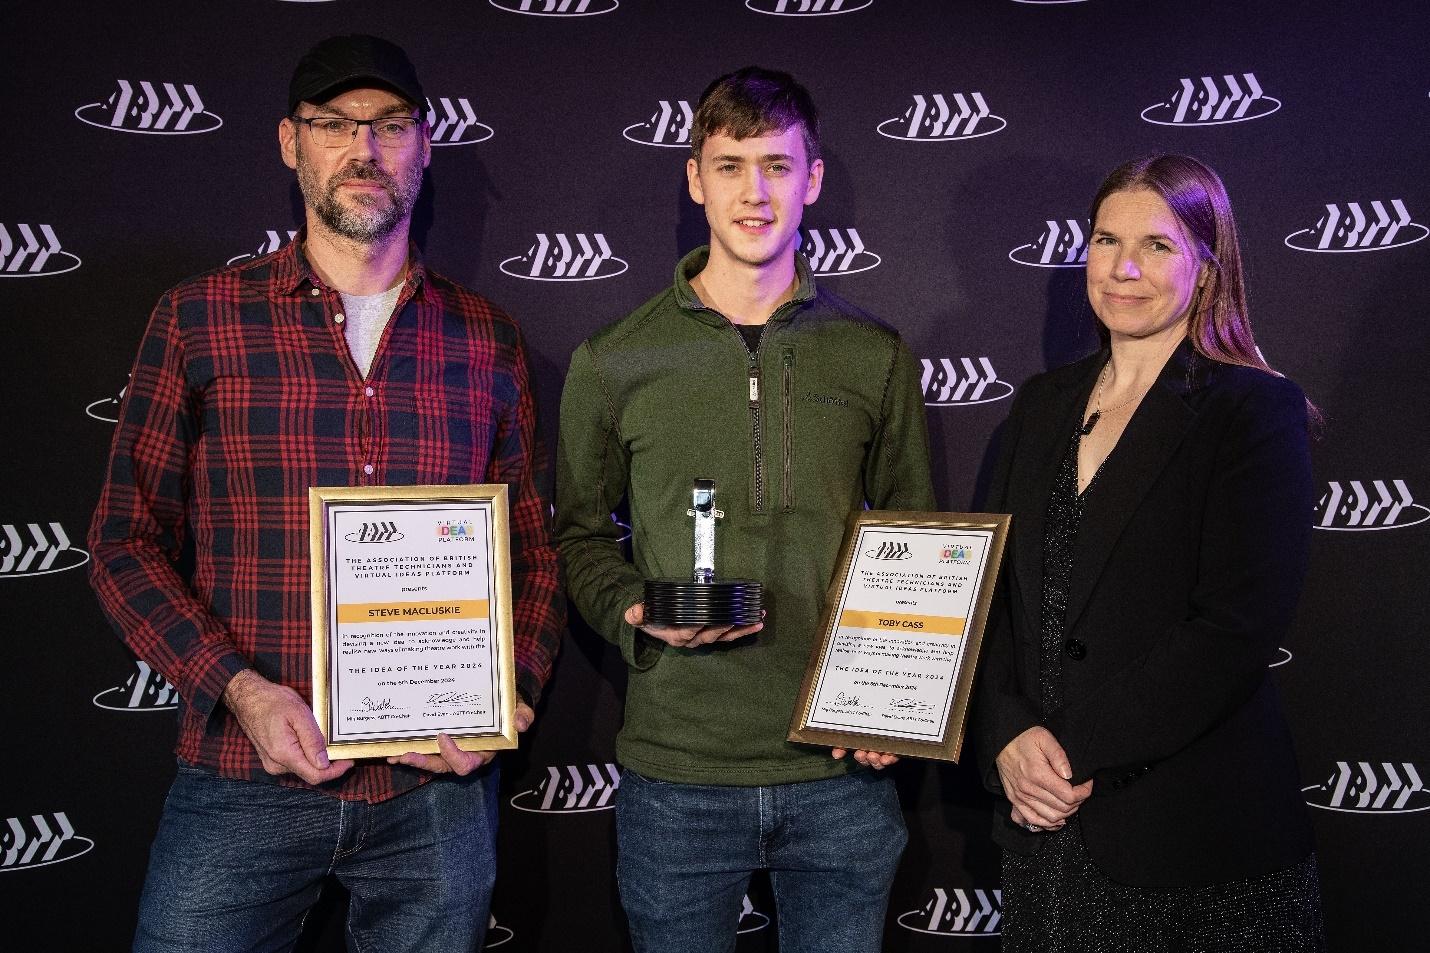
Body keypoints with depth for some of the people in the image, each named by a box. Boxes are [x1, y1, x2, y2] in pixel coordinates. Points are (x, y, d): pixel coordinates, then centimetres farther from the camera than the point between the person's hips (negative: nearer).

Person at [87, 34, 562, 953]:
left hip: (439, 787, 2)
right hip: (244, 783, -1)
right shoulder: (199, 319, 2)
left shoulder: (487, 341, 7)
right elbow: (129, 539, 2)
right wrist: (238, 688, -12)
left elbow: (536, 549, 11)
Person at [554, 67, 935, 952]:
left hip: (842, 771, 1)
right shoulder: (615, 362, 2)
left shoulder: (877, 357, 4)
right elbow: (581, 533, 9)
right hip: (676, 769, 0)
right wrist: (634, 612, -11)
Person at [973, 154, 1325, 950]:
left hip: (1197, 827, -5)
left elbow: (1236, 630, -16)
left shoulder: (1257, 411, -8)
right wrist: (1010, 737, -9)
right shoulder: (1046, 405, 9)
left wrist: (1083, 757, -16)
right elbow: (995, 591, 7)